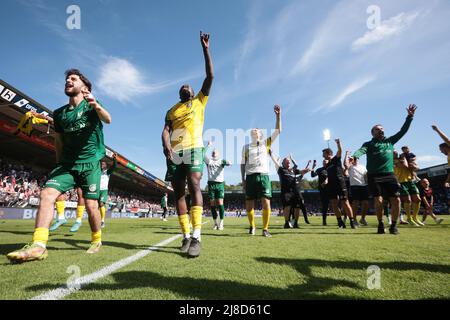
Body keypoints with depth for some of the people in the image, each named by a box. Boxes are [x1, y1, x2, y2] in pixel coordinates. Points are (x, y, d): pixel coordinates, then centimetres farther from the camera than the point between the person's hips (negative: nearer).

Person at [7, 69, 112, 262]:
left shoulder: (90, 105, 1)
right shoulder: (59, 114, 13)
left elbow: (107, 119, -21)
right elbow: (58, 143, 19)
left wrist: (96, 105, -42)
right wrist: (59, 165, 15)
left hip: (90, 163, -4)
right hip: (67, 163, 4)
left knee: (91, 206, -6)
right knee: (47, 194, -18)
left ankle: (96, 241, 16)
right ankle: (38, 245, -20)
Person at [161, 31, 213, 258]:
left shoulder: (199, 101, 18)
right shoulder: (171, 110, 24)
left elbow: (210, 76, 11)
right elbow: (165, 131, 9)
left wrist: (205, 48, 11)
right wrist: (166, 147, -12)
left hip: (194, 149, -3)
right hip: (174, 153, 4)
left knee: (194, 186, -19)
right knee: (178, 192, -1)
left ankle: (196, 237, -22)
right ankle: (186, 236, 4)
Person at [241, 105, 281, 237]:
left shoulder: (266, 143, 13)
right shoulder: (246, 147, 15)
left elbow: (278, 131, 5)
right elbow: (243, 164, 14)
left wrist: (278, 115, -3)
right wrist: (243, 179, 6)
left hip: (263, 176, -1)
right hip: (250, 177, 1)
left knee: (266, 203, -10)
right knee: (249, 205, 2)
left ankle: (265, 229, 4)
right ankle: (252, 226, 25)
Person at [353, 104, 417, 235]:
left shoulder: (390, 141, 20)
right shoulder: (369, 144, 9)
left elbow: (403, 131, 17)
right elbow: (361, 150, -11)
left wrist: (410, 116, 9)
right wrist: (354, 157, -33)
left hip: (389, 175, 3)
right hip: (374, 176, -3)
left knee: (396, 200, -7)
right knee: (378, 201, -10)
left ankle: (393, 225, 10)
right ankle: (380, 224, 11)